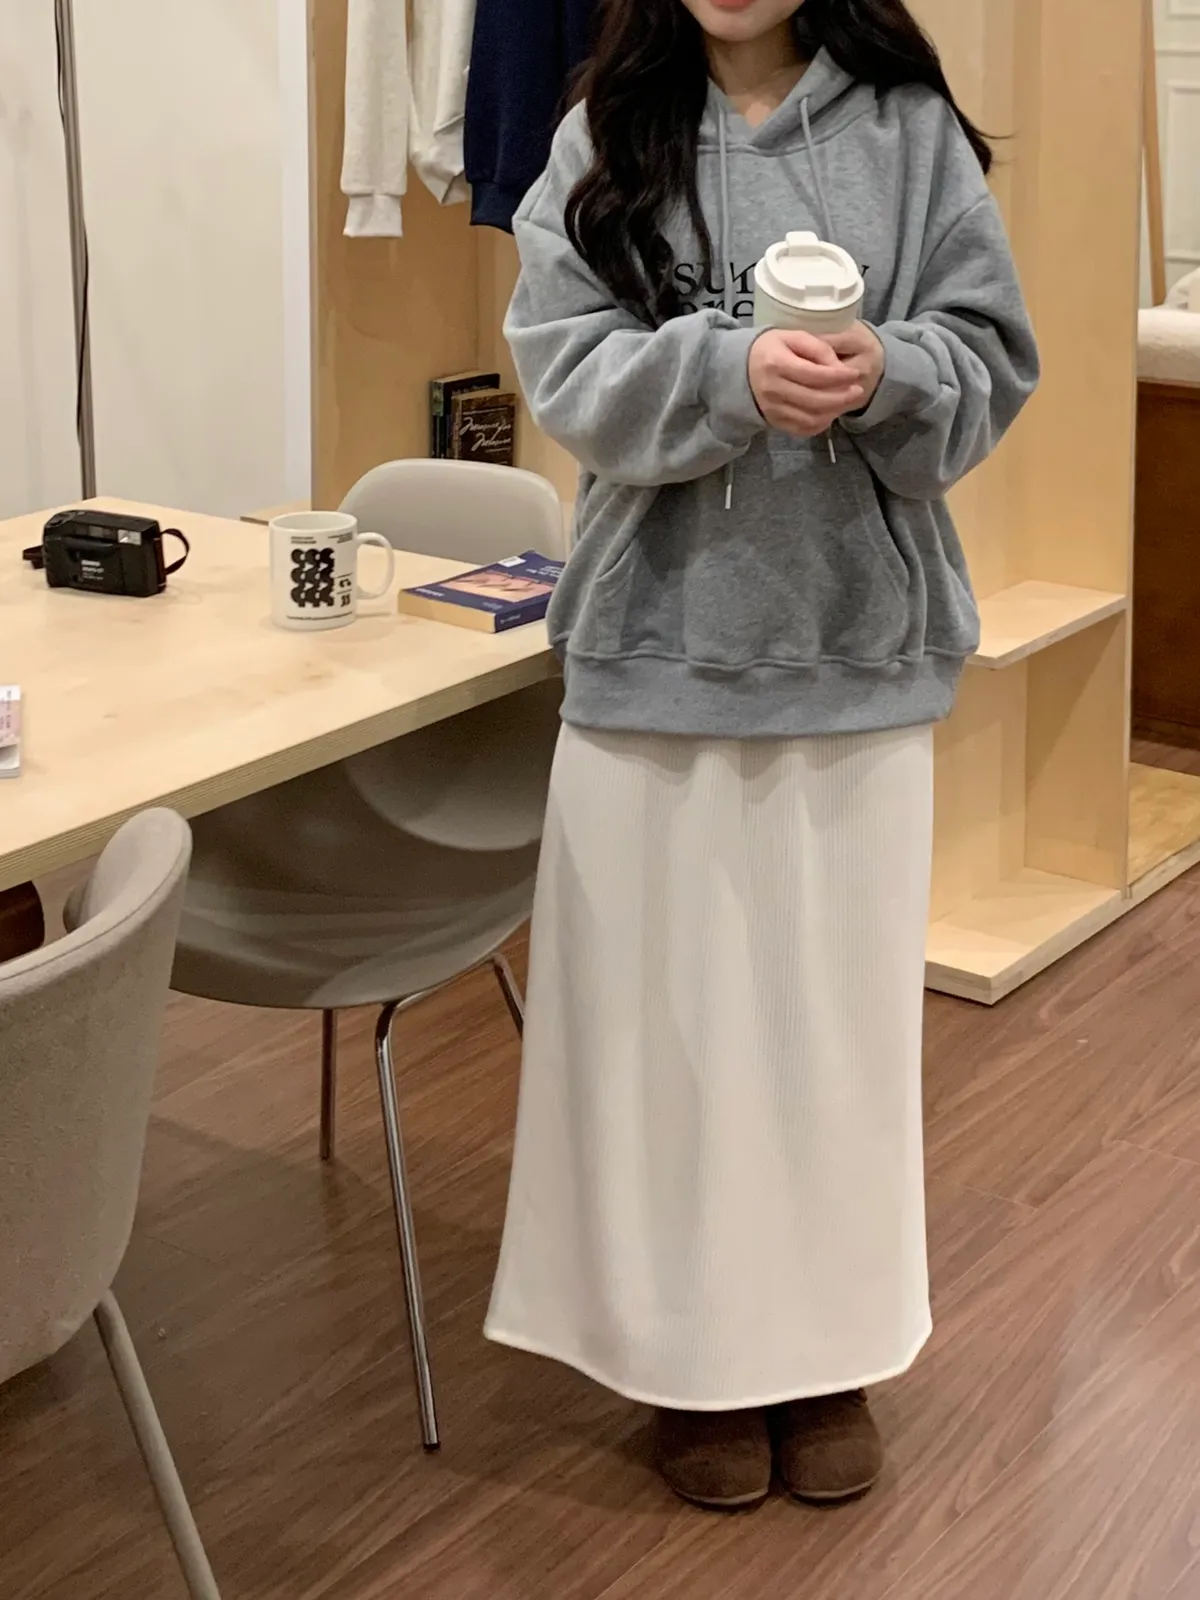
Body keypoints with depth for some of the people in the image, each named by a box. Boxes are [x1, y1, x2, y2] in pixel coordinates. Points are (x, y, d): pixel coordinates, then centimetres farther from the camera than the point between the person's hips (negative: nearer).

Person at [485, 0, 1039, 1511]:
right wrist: (730, 370, -24)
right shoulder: (603, 134, 2)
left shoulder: (911, 130, 0)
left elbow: (993, 360, -1)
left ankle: (825, 1345, 28)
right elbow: (565, 367, -7)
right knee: (668, 1003, 7)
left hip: (861, 647, 0)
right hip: (658, 644, 0)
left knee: (839, 1002, 10)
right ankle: (693, 1348, 24)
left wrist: (886, 375, -23)